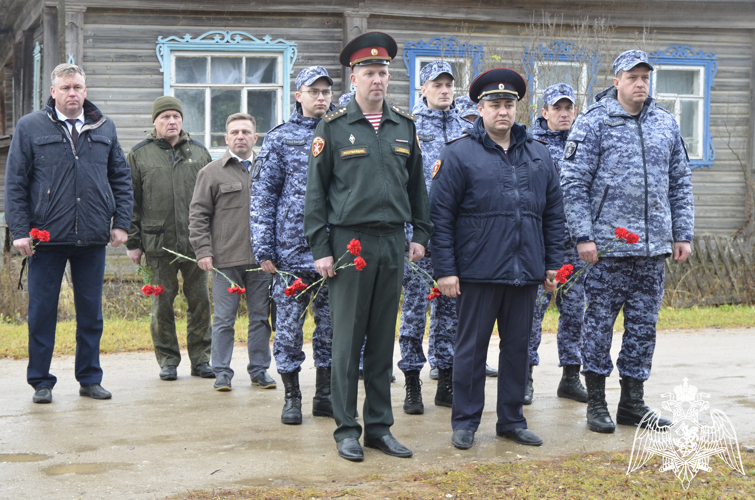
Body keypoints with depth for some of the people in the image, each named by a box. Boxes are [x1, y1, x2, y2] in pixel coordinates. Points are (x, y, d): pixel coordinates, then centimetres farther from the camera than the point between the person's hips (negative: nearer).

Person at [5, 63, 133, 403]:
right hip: (46, 237, -2)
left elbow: (121, 178, 14)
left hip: (93, 239, 3)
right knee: (42, 313, 4)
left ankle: (90, 379, 21)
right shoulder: (30, 127, 2)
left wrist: (121, 222, 5)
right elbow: (15, 183, 0)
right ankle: (41, 382, 15)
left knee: (91, 314, 10)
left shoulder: (105, 128, 10)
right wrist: (20, 231, -7)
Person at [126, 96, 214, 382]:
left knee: (200, 300, 3)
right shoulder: (139, 155, 6)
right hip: (158, 243, -1)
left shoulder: (200, 153, 12)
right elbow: (130, 202, 6)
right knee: (162, 303, 3)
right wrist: (133, 242, 1)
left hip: (196, 242, 2)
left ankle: (201, 359, 13)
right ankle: (168, 361, 13)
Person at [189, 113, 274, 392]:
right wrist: (202, 250, -7)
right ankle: (222, 372, 10)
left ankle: (259, 369, 18)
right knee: (224, 319, 1)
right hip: (225, 258, -2)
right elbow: (198, 214, 2)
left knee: (261, 316, 8)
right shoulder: (212, 173, 4)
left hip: (262, 258, 3)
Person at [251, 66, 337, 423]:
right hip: (291, 248, -2)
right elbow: (263, 195, 1)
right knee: (289, 323, 2)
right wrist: (263, 248, -5)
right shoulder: (280, 139, 3)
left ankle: (324, 395, 18)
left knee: (331, 323, 7)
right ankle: (292, 397, 13)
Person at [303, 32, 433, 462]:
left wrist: (421, 233, 9)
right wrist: (320, 248, -6)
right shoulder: (334, 127, -2)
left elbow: (417, 184, 16)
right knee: (348, 339, 1)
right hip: (349, 243, -3)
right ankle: (347, 429, 9)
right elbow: (316, 191, -2)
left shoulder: (405, 126, 9)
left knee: (383, 338, 9)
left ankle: (380, 426, 17)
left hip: (393, 244, 4)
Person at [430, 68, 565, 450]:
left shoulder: (539, 154, 12)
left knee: (518, 345, 11)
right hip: (478, 272, -4)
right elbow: (440, 215, -6)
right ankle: (465, 422, 14)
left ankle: (512, 420, 23)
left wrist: (553, 263, 10)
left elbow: (553, 213, 16)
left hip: (525, 273, 5)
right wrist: (445, 269, -11)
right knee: (471, 346, 3)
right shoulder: (459, 154, -3)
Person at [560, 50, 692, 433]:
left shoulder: (666, 124, 11)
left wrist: (682, 234, 10)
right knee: (600, 320, 1)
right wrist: (583, 235, -12)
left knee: (644, 324, 9)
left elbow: (680, 183, 16)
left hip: (654, 244, 5)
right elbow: (574, 183, -6)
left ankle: (633, 402, 19)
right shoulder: (593, 122, -4)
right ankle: (596, 403, 12)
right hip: (607, 243, -5)